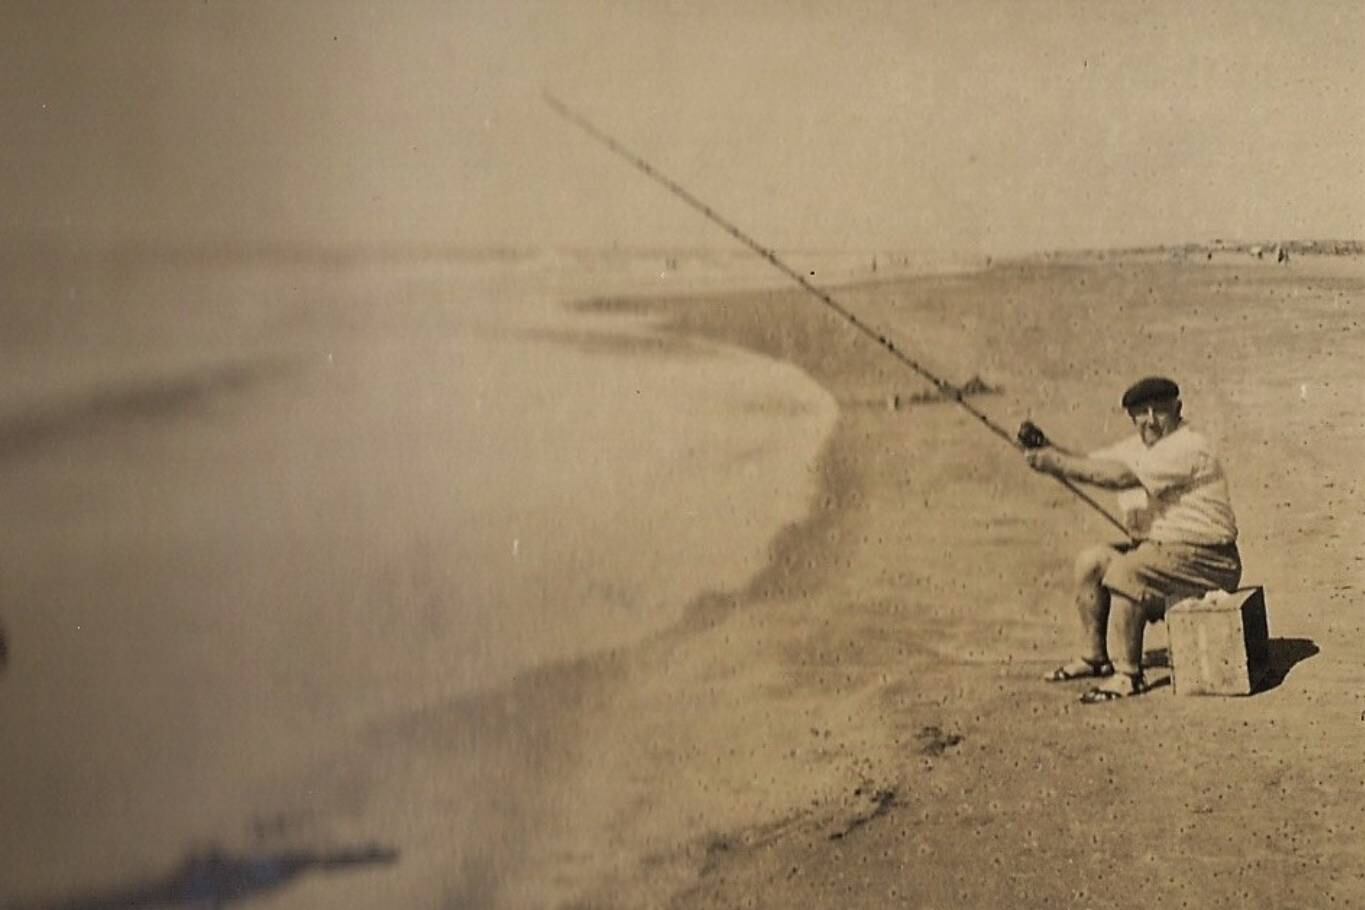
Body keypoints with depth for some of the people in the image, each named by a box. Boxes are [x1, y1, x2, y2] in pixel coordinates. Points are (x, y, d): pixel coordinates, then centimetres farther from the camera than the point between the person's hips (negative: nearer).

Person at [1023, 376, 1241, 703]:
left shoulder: (1188, 448, -19)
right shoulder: (1137, 447, 11)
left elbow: (1120, 476, -29)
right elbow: (1091, 464, 5)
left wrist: (1059, 462, -28)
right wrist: (1048, 451, -14)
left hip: (1206, 559, -10)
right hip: (1158, 547, 10)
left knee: (1124, 572, -28)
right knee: (1090, 562, 4)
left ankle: (1129, 675, -17)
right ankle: (1094, 657, 16)